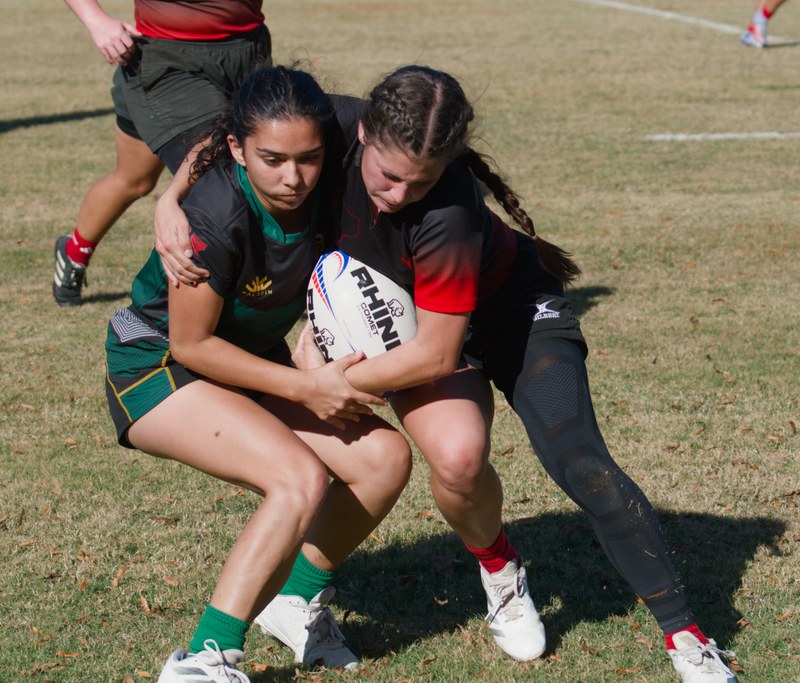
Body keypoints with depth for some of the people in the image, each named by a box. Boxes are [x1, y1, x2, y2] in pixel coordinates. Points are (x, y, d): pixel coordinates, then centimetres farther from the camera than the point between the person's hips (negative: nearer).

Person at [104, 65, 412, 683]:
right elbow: (191, 345, -22)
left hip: (254, 362, 7)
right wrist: (303, 387, -22)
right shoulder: (216, 218, -32)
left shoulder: (325, 191, -14)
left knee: (385, 456, -8)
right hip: (157, 370, -7)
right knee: (301, 479, -27)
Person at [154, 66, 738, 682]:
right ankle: (498, 569, 7)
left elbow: (437, 352, -32)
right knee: (456, 452, -25)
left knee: (577, 463, -16)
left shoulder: (446, 216, -41)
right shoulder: (333, 128, -29)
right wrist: (170, 201, -24)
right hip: (401, 314, 3)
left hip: (510, 306, -3)